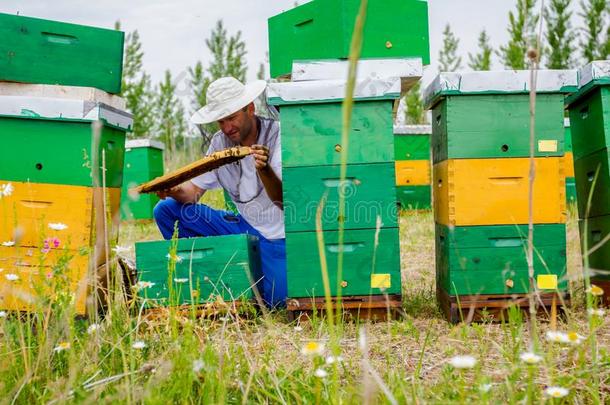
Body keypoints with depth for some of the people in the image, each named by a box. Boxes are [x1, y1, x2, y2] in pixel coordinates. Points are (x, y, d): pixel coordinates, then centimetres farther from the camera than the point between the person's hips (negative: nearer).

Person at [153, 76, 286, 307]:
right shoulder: (220, 142, 1)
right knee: (166, 210, -2)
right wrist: (175, 191, -22)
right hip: (245, 226, 5)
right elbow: (195, 190, 1)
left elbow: (283, 200, -26)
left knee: (275, 301, -26)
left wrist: (264, 169, -45)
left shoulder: (277, 135, -17)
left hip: (278, 236, -5)